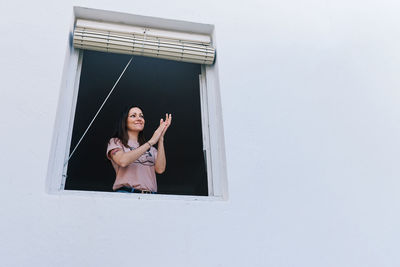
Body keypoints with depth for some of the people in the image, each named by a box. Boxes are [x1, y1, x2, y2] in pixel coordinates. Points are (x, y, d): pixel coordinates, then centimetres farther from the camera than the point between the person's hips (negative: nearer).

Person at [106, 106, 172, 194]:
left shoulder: (150, 147, 20)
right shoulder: (115, 142, 11)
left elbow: (160, 169, 3)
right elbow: (122, 161, -11)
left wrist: (160, 139, -3)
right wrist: (151, 142, -11)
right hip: (126, 192, -3)